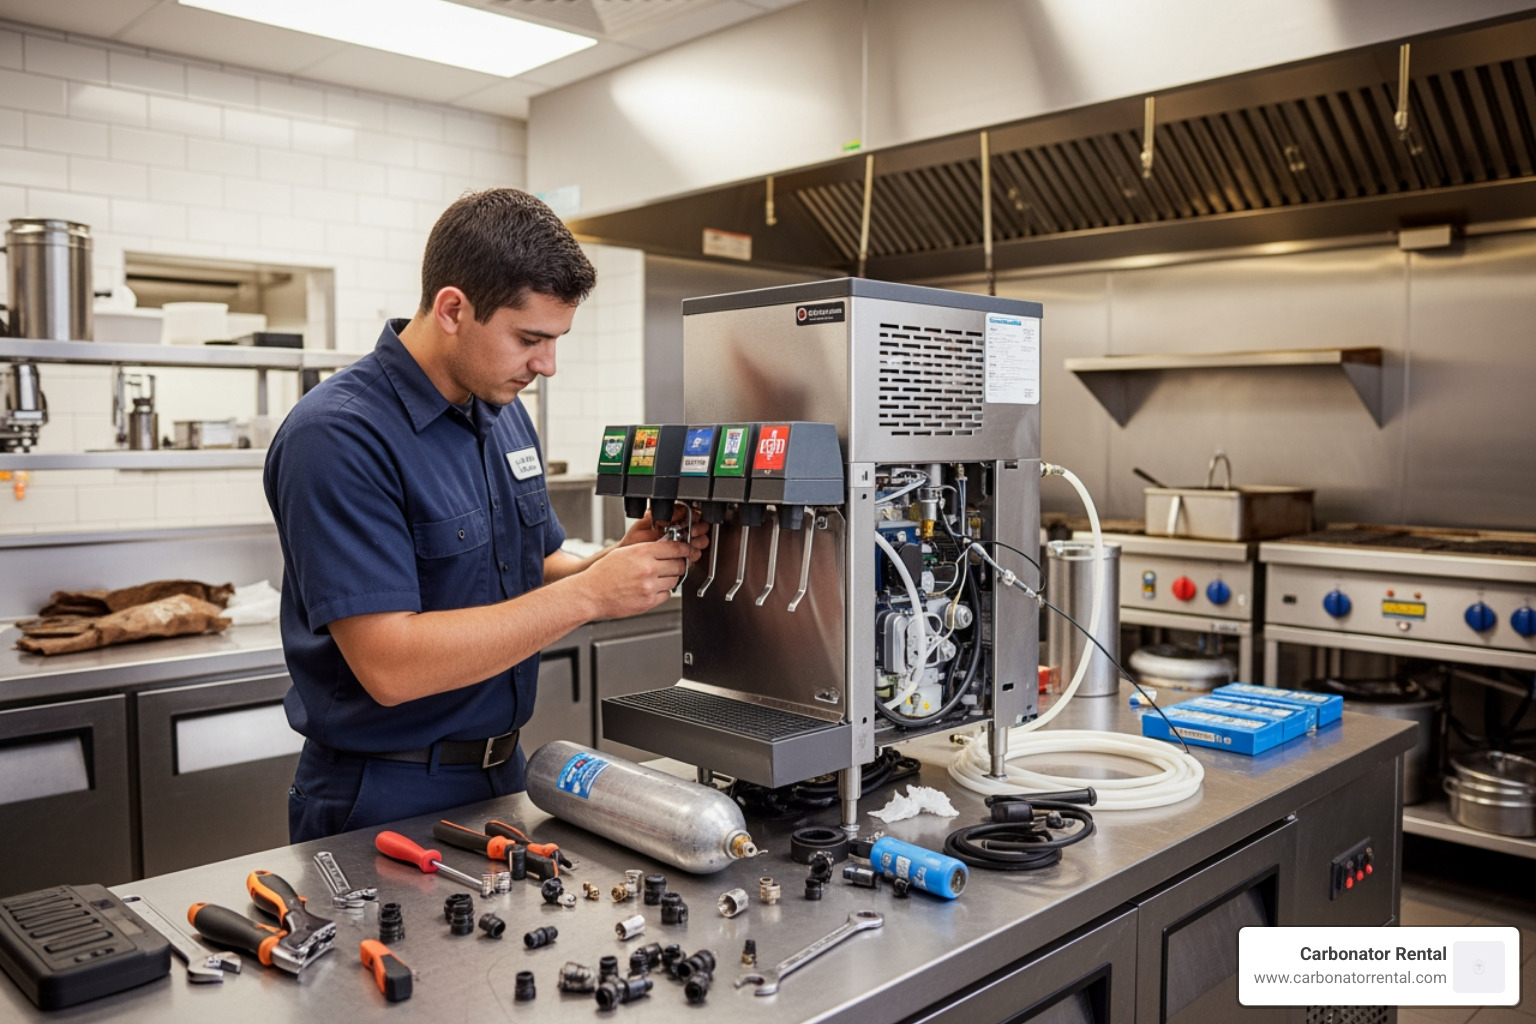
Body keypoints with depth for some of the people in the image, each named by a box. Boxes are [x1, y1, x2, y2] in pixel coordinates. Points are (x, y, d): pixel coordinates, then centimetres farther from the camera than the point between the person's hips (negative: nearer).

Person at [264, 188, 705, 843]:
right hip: (384, 802, -7)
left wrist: (619, 560, -9)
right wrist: (587, 593, -26)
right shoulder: (337, 437, -22)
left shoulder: (505, 415, 4)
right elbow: (390, 665, -28)